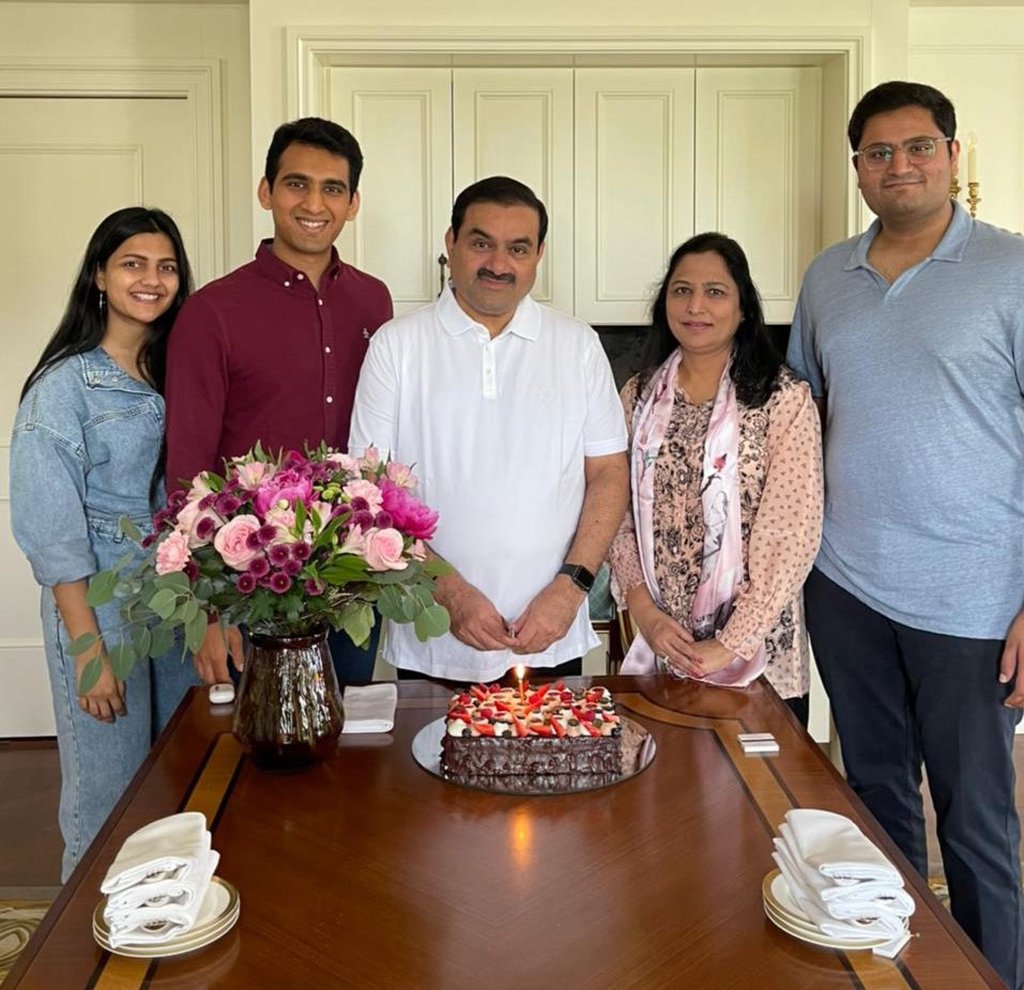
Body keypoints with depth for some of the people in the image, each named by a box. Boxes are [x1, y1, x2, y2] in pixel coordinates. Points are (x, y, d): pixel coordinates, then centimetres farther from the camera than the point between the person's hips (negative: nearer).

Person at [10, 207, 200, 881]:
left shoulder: (178, 372, 7)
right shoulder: (64, 386, -9)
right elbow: (52, 531, -12)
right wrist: (89, 646, -15)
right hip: (100, 604, -5)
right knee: (110, 793, 5)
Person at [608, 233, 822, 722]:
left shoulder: (784, 400, -9)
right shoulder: (639, 397, 5)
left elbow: (792, 536, -12)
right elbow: (619, 516, 6)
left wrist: (732, 644, -15)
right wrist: (643, 607, -7)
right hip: (657, 648, 3)